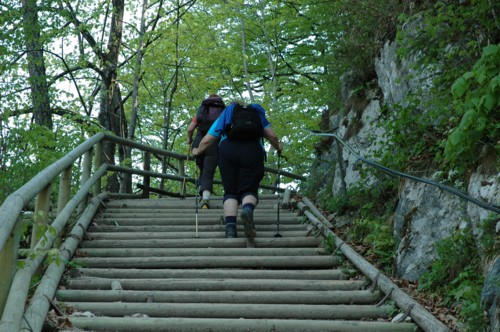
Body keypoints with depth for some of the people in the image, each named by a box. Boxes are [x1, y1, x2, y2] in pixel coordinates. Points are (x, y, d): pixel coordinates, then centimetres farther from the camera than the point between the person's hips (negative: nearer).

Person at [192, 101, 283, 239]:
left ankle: (230, 227, -21)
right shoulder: (257, 114, 32)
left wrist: (197, 151, 46)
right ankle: (248, 209, -40)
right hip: (252, 150, 0)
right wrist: (278, 147, 42)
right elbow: (272, 136, 21)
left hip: (227, 150, 0)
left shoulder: (223, 117, 32)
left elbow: (206, 141, 26)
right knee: (248, 190, -5)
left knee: (230, 192, 1)